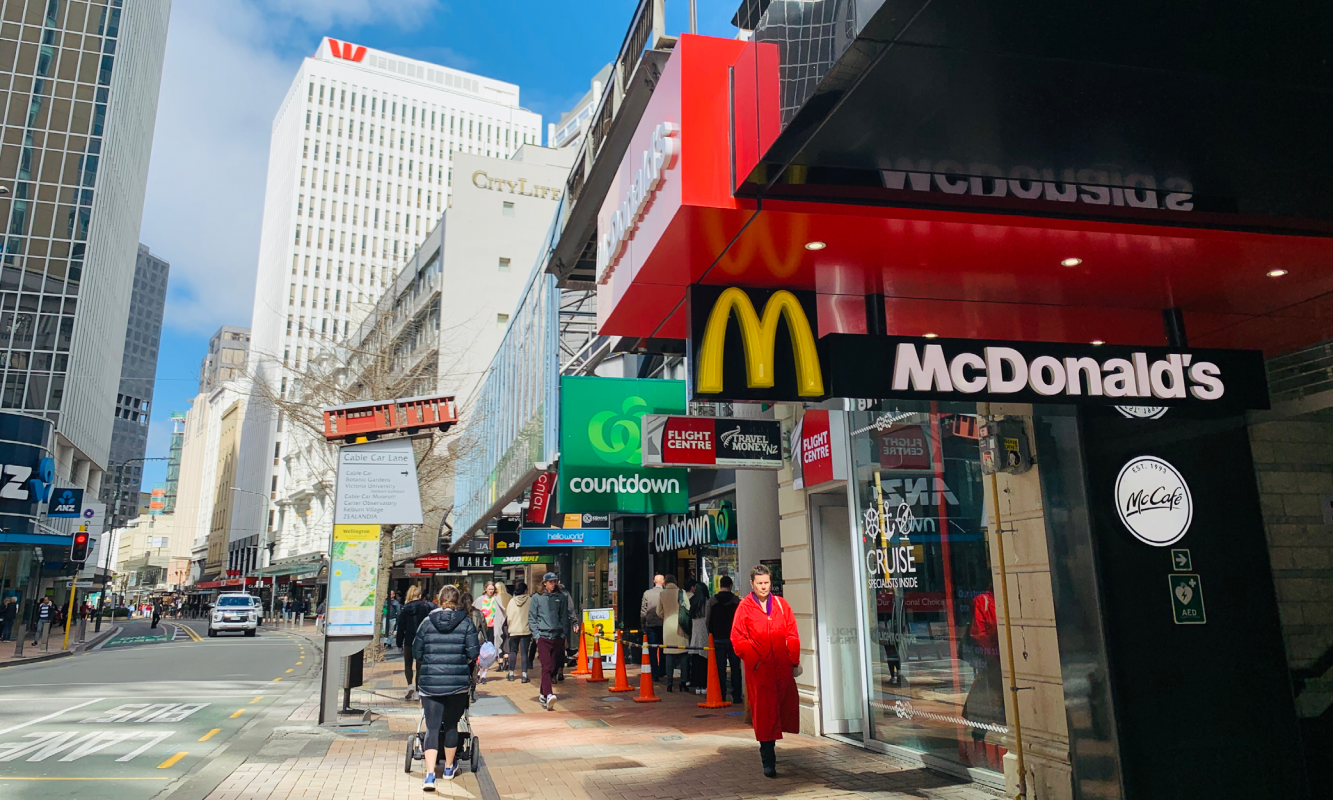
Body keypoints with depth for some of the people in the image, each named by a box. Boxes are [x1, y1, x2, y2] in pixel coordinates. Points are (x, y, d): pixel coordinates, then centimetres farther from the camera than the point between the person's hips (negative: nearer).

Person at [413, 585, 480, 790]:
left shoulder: (428, 621, 3)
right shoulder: (466, 622, -1)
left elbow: (416, 653, 5)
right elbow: (474, 652, -6)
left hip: (430, 682, 0)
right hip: (458, 682, 0)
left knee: (432, 728, 2)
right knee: (451, 725, 16)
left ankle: (430, 775, -9)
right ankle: (449, 768, 32)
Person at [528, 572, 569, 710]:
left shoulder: (561, 597, 8)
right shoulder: (537, 598, 4)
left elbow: (564, 617, 12)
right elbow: (532, 618, 5)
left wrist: (563, 634, 5)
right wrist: (536, 635, -3)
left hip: (557, 637, 3)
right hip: (543, 637, -3)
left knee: (553, 667, 6)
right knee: (546, 666, -15)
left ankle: (543, 695, 20)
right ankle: (548, 695, -26)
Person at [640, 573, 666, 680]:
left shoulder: (647, 593, -3)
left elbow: (643, 612, -1)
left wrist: (643, 627, 8)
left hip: (650, 625, 0)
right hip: (663, 624, 0)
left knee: (652, 651, 5)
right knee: (662, 651, 13)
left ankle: (655, 675, 3)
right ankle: (661, 674, 18)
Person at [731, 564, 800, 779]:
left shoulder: (781, 604, 9)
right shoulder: (745, 607, 0)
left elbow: (792, 634, 10)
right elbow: (738, 639, -2)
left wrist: (794, 660, 2)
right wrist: (754, 660, -10)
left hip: (783, 667, 3)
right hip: (759, 670, -3)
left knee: (786, 707, 4)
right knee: (764, 713, -3)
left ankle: (770, 743, 30)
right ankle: (768, 761, 6)